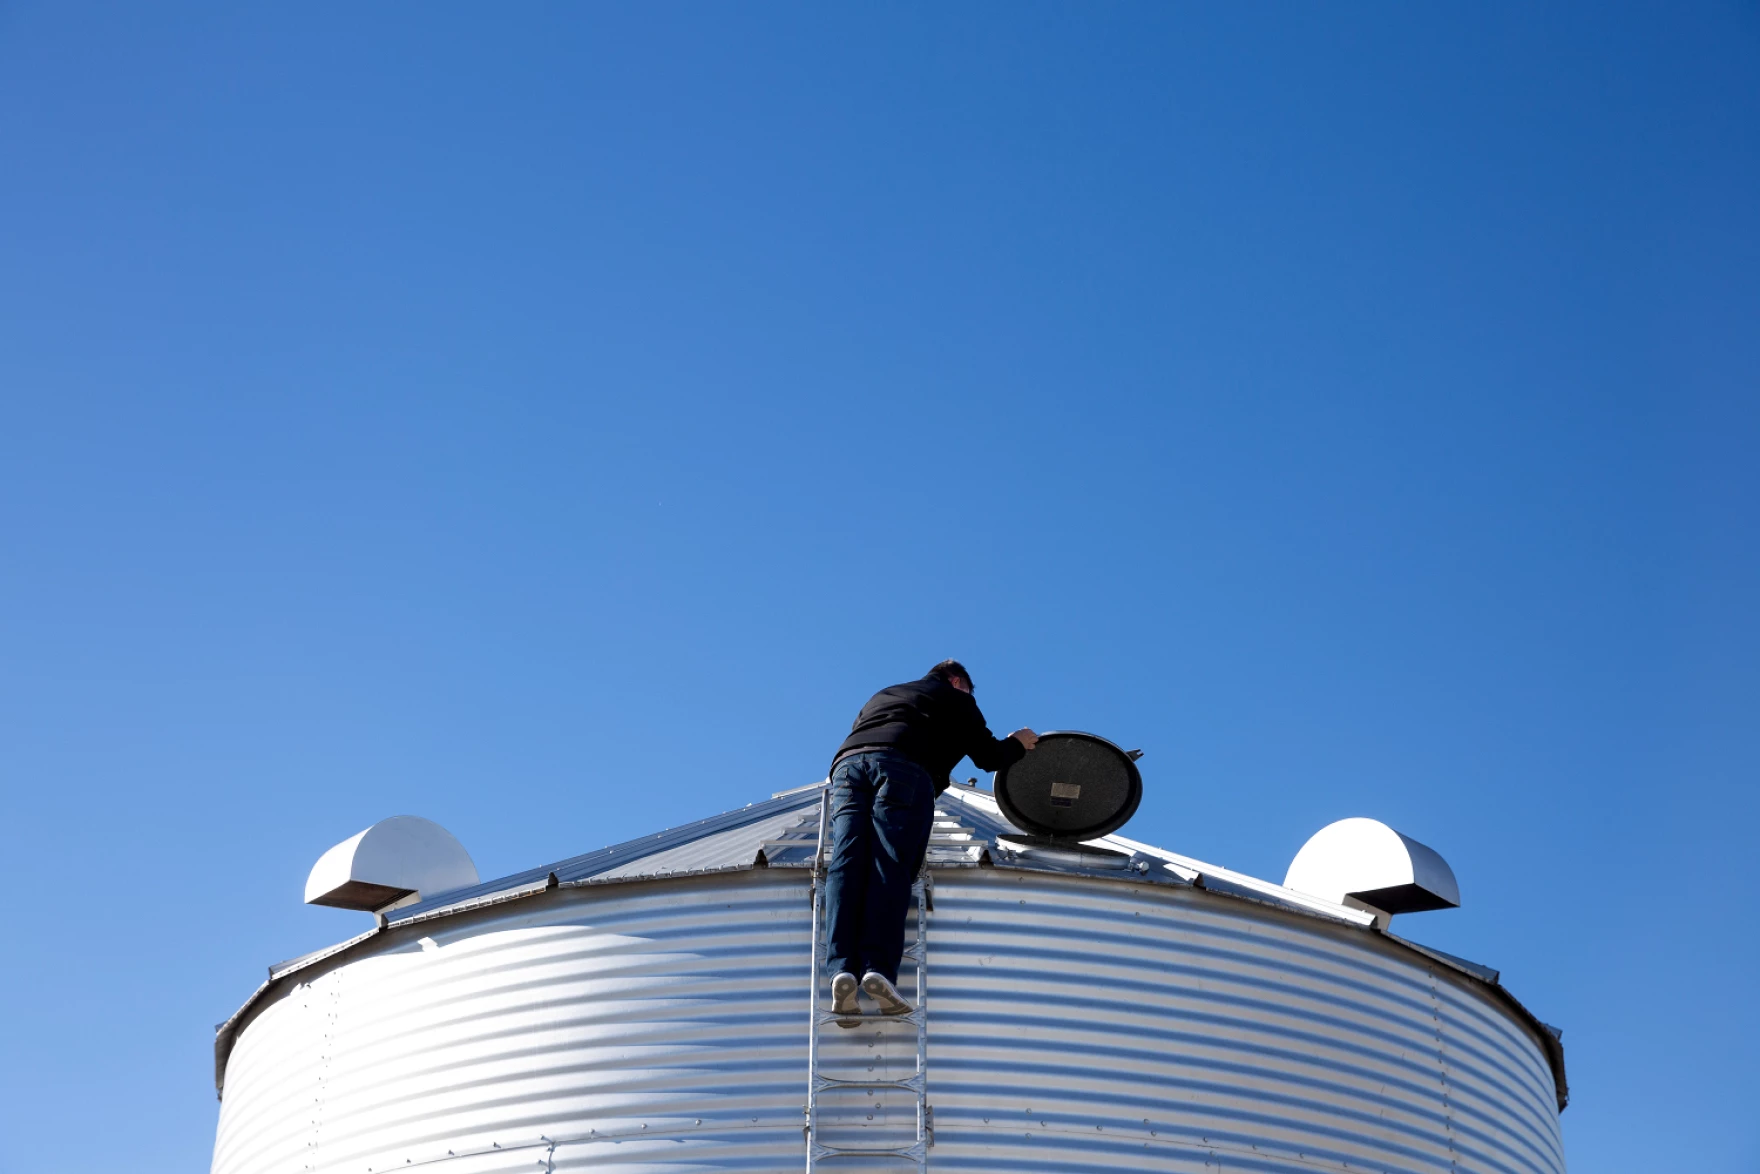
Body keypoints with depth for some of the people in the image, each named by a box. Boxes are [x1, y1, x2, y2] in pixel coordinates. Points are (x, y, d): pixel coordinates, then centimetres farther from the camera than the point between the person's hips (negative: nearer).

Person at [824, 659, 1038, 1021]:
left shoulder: (881, 696, 42)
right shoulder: (955, 698, 26)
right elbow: (988, 756, 22)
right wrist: (1018, 744, 43)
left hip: (847, 764, 4)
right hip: (905, 767, -4)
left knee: (846, 865, -11)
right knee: (891, 868, -14)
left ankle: (842, 968, -30)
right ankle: (879, 968, -32)